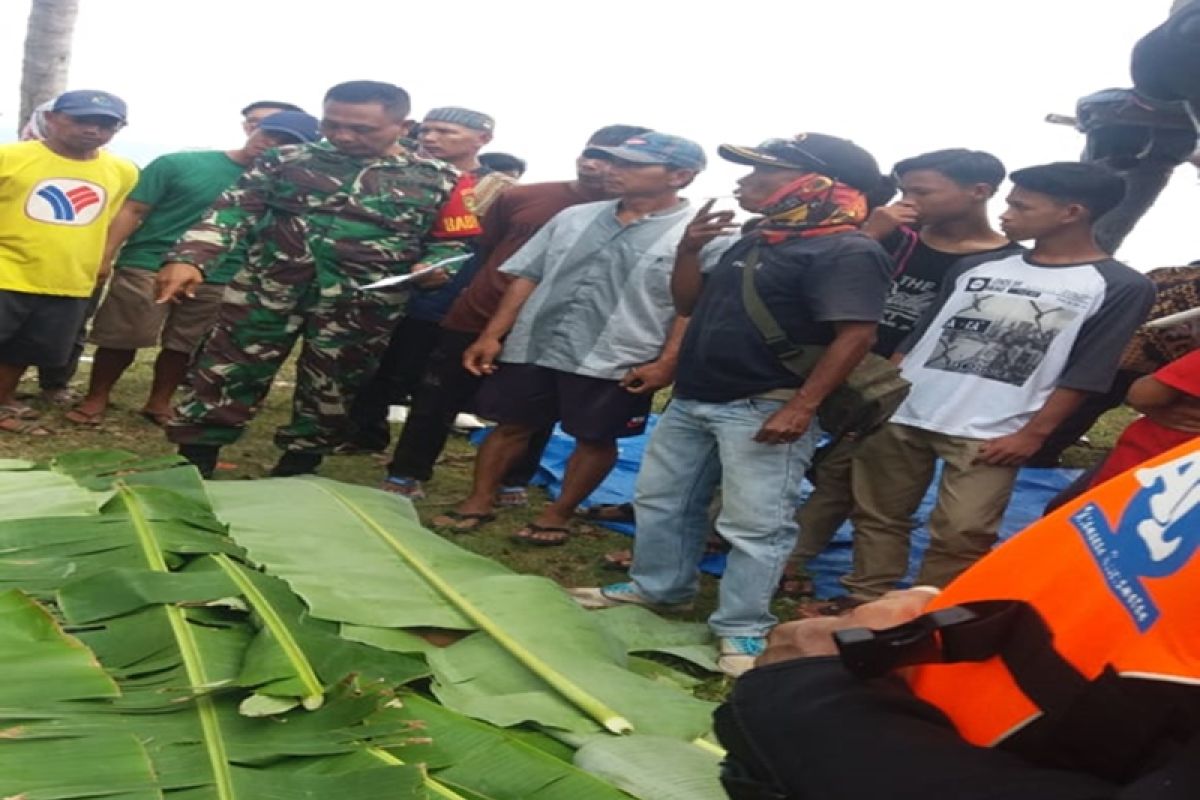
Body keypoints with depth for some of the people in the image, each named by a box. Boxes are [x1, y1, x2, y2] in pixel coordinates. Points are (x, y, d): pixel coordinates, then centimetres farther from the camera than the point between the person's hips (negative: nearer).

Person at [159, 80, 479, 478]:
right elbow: (236, 207, -1)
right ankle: (193, 464, 18)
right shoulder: (288, 159, 4)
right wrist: (190, 257, -17)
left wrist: (432, 266, -14)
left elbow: (451, 240, 10)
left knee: (332, 389, 9)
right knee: (227, 374, 4)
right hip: (267, 288, 1)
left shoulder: (438, 179, 2)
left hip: (361, 305, 0)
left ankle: (295, 470, 28)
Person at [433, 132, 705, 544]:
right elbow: (526, 276, 9)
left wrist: (666, 363, -16)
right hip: (533, 347, 4)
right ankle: (478, 503, 23)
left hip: (616, 363, -3)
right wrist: (492, 335, 5)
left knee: (595, 438, 8)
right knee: (512, 425, 10)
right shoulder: (574, 217, 8)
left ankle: (558, 514, 25)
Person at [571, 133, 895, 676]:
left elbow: (856, 333, -21)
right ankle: (658, 587, 34)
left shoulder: (847, 252, -14)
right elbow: (688, 304, 21)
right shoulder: (752, 243, 15)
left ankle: (742, 629, 6)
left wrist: (802, 406, -26)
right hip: (692, 399, 9)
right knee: (659, 498, 18)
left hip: (763, 408, -9)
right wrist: (690, 250, 4)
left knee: (755, 523, -5)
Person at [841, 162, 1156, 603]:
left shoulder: (1120, 287, -3)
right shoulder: (976, 267, 10)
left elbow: (1087, 374, -5)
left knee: (962, 535, -8)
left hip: (990, 434, -4)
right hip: (900, 415, 4)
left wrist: (1033, 434, -9)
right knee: (877, 514, 8)